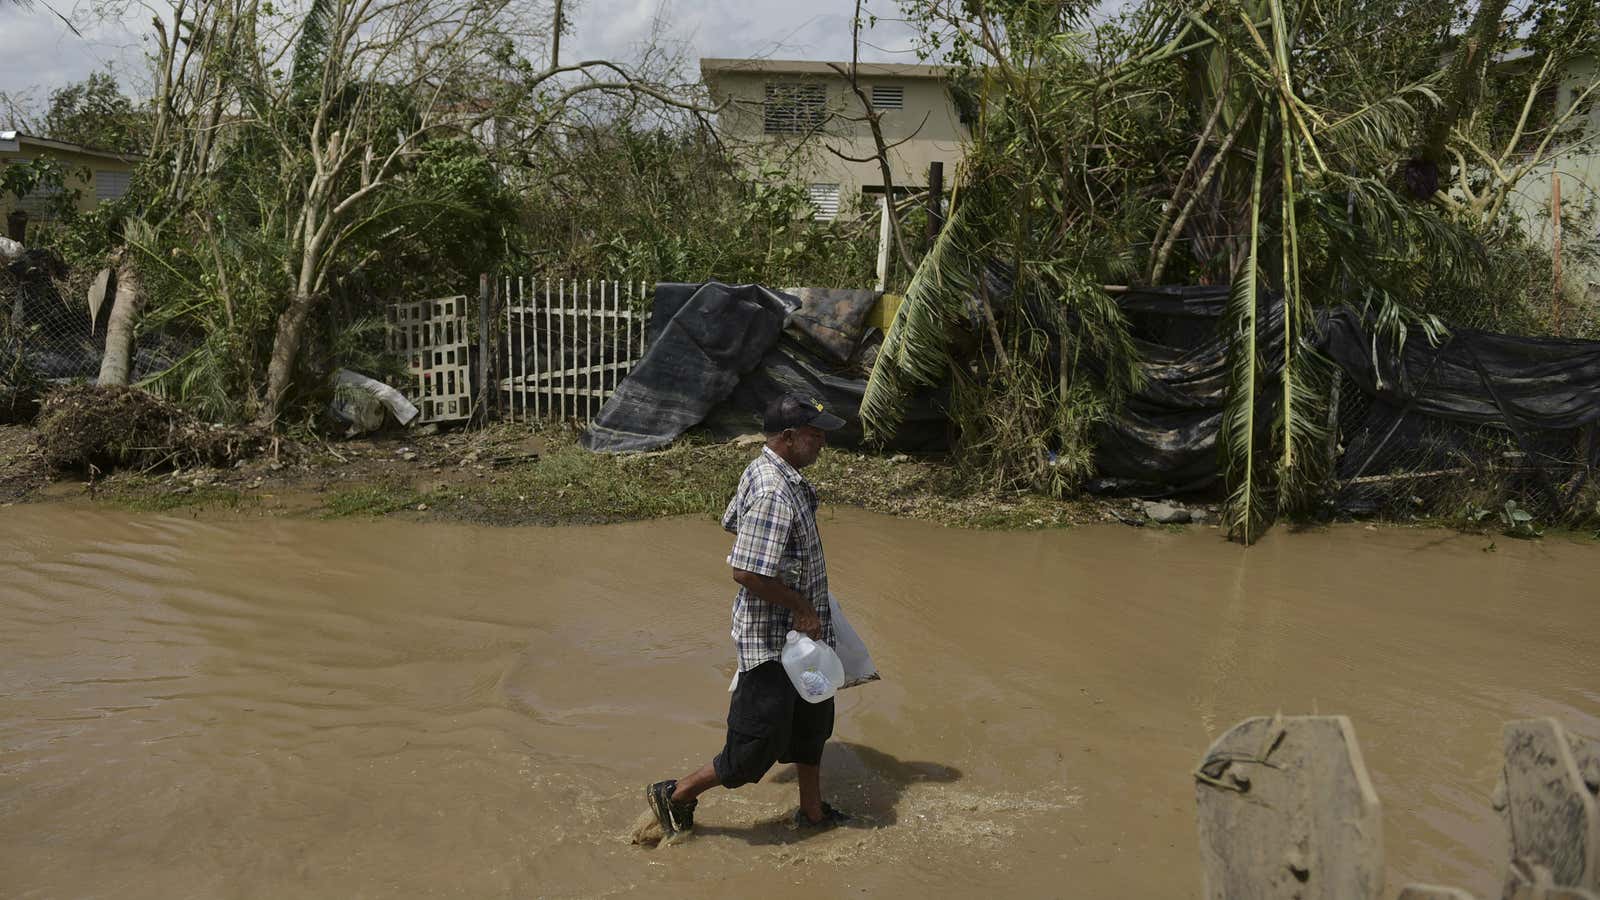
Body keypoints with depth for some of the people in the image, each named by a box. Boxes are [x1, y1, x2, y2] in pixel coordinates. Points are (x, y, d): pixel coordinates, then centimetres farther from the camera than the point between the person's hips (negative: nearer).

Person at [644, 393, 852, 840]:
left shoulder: (763, 470, 3)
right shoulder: (774, 494, -29)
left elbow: (732, 521, 18)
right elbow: (746, 573, -32)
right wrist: (802, 607, -19)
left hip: (799, 634, 11)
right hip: (773, 640, -11)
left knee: (813, 719, 23)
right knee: (757, 748, 2)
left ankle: (813, 811, 41)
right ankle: (676, 794, 20)